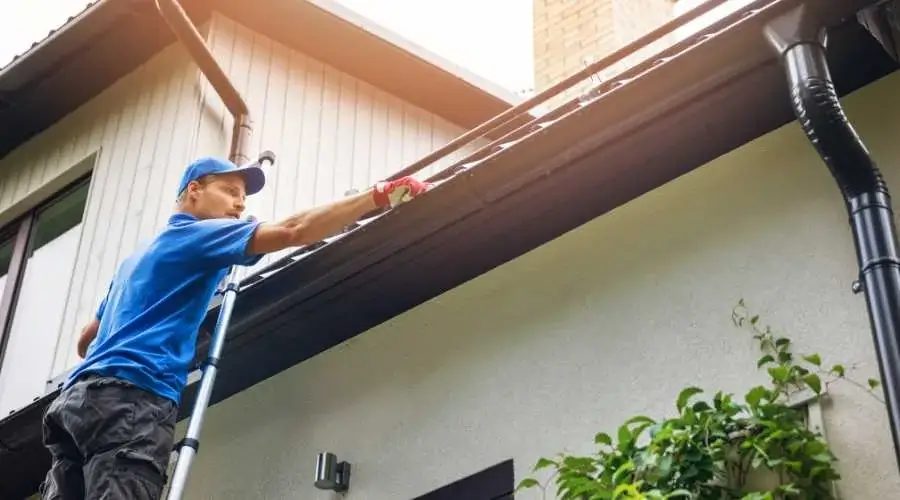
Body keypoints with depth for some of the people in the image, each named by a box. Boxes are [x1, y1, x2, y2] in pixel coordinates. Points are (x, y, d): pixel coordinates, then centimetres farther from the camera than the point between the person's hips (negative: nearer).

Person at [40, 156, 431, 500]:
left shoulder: (136, 258, 35)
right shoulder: (196, 234, 7)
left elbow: (86, 340, 39)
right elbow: (292, 231, -6)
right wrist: (382, 195, -6)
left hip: (79, 396, 10)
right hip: (129, 397, -10)